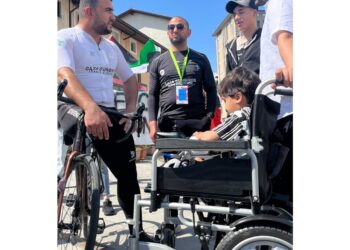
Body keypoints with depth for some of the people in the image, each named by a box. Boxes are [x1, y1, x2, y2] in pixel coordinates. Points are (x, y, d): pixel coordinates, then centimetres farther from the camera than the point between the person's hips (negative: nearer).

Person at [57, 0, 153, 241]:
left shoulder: (111, 47, 17)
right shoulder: (66, 38, -4)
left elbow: (130, 78, 26)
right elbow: (64, 74, -23)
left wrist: (130, 110, 8)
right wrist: (90, 107, -42)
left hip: (107, 115, 6)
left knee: (128, 173, 1)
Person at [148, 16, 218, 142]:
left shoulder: (201, 59, 12)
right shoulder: (158, 62, 13)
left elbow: (211, 90, 10)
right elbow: (153, 95, 9)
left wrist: (209, 116, -4)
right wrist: (153, 123, -2)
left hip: (198, 123, 0)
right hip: (168, 124, 0)